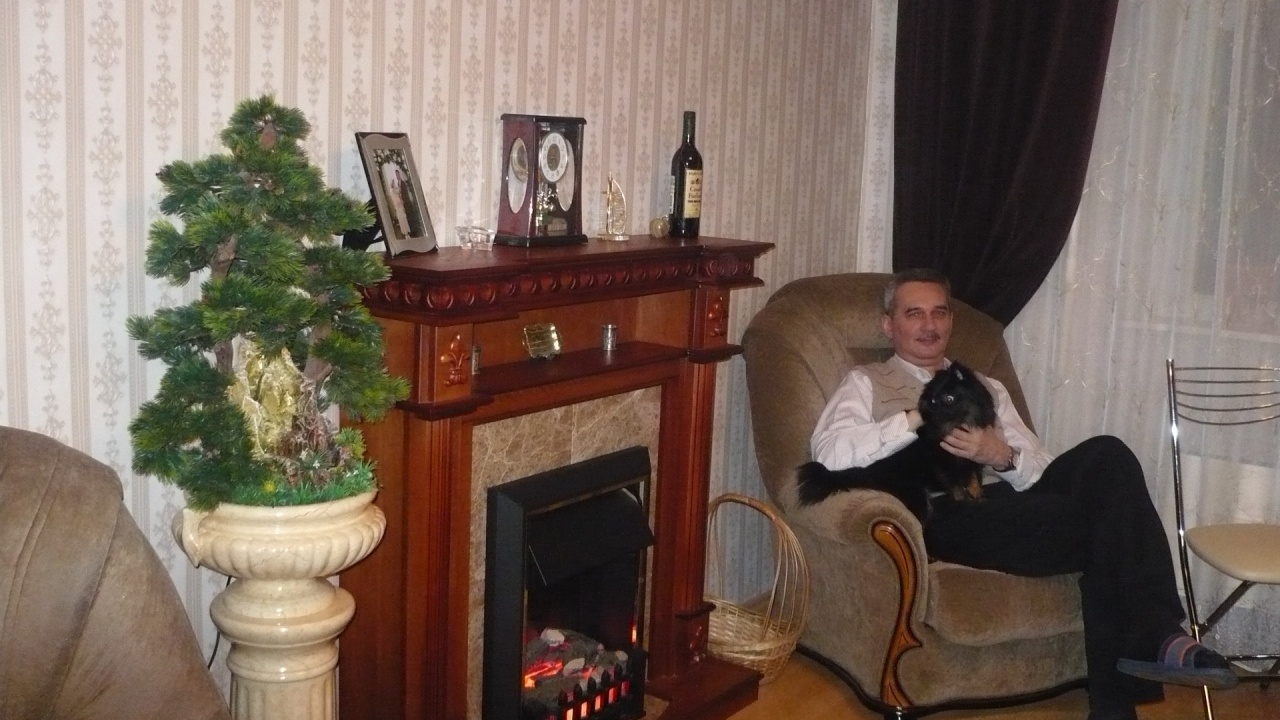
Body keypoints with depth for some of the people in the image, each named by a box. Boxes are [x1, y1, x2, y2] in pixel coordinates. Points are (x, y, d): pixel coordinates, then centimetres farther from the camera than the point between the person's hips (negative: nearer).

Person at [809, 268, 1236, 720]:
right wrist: (919, 418, -13)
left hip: (1014, 501, 5)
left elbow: (1042, 469, 14)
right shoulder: (867, 383, 16)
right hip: (948, 515, -5)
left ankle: (1153, 638, -27)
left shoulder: (986, 388, 29)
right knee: (1110, 521, -25)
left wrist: (1003, 457, -10)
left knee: (1105, 458, -25)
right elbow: (829, 452, -7)